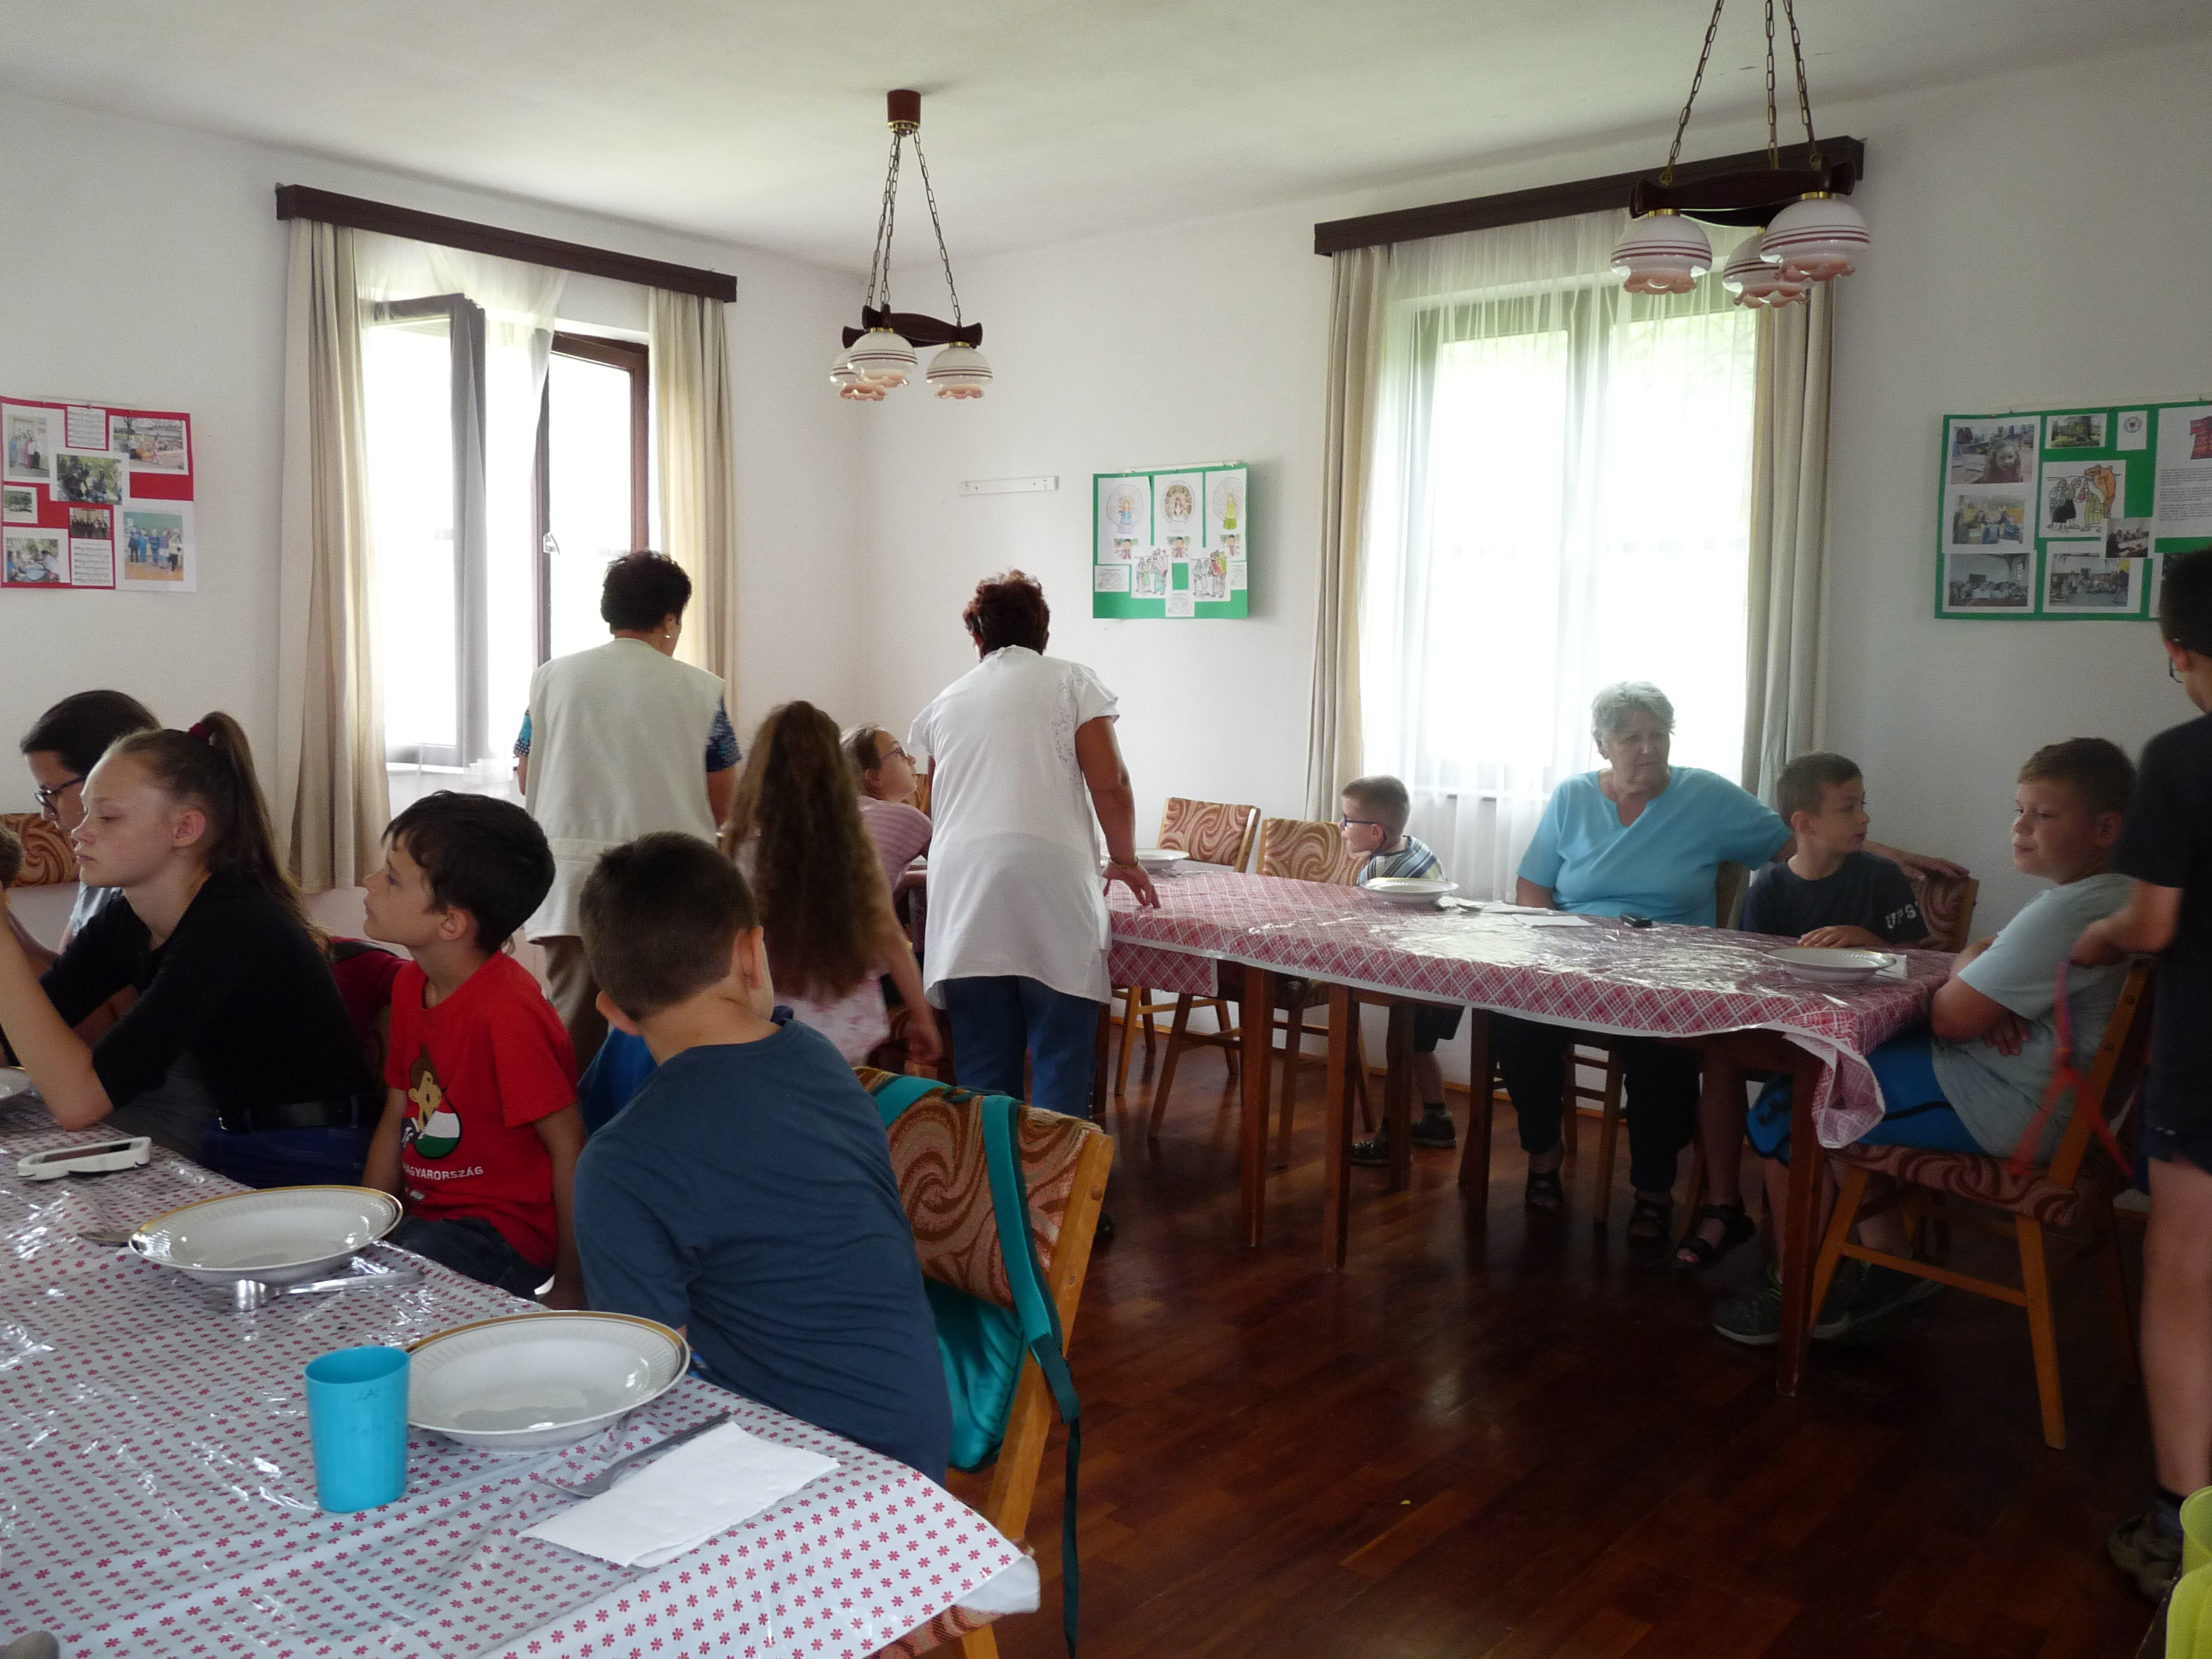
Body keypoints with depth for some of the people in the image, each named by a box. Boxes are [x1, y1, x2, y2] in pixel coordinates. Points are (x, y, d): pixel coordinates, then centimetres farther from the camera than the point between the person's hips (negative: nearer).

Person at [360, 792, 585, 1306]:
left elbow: (570, 1147, -21)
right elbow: (397, 1120, 13)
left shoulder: (507, 1011, -24)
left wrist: (570, 1288, -15)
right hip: (424, 1218, 9)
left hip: (504, 1234, -8)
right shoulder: (411, 985, 6)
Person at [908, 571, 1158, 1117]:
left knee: (983, 1068, 7)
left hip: (962, 889, 4)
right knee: (1061, 1054, 1)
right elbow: (1109, 786, 0)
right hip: (1049, 883, -3)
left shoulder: (946, 702, 21)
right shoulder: (1070, 682, 10)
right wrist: (1124, 858, 15)